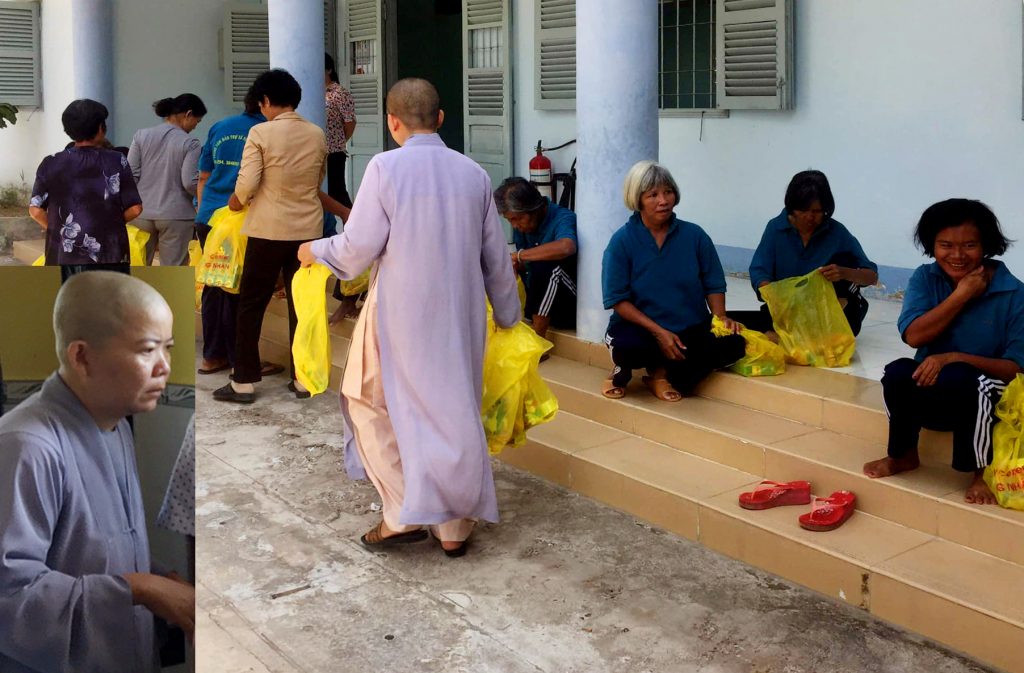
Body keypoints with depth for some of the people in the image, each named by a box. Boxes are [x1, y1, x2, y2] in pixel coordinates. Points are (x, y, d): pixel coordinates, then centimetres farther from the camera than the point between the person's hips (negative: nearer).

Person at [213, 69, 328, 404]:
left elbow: (246, 184, -15)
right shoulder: (317, 135, 3)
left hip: (269, 229, -4)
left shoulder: (261, 132, -11)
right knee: (301, 304, 10)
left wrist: (236, 201, 5)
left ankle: (244, 382, 9)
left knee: (251, 304, 7)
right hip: (308, 228, 4)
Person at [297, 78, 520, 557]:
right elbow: (496, 257, 8)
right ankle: (455, 527, 18)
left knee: (373, 405, 14)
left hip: (400, 314, -4)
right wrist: (507, 314, 22)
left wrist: (316, 251, 10)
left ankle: (402, 514, 9)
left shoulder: (386, 167, -11)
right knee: (455, 410, 12)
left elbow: (359, 247, -11)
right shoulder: (473, 174, 2)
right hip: (460, 315, 4)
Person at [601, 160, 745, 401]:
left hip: (691, 329, 3)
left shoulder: (694, 235, 1)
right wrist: (659, 332, -18)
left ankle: (662, 372, -5)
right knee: (625, 345, -38)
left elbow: (713, 285, 9)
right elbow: (618, 300, -9)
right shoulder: (622, 241, -6)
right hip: (641, 328, -3)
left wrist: (720, 317, -11)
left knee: (733, 344, -25)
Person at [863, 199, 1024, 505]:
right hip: (930, 388, 3)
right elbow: (913, 336, -16)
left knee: (959, 379, -36)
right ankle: (903, 455, -2)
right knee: (897, 373, -29)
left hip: (988, 394, -3)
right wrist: (960, 295, -20)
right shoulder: (924, 278, -3)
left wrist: (955, 357, -26)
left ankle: (980, 472, -12)